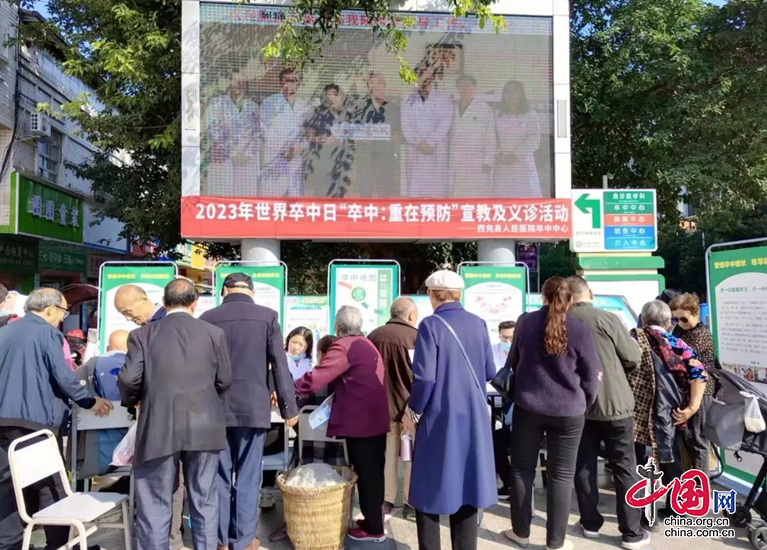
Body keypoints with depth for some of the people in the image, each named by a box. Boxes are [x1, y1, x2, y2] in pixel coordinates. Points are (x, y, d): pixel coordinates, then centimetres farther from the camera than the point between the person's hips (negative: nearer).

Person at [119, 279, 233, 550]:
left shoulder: (142, 334, 0)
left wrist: (131, 401, 15)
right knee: (204, 502, 14)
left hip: (159, 430, -1)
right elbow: (224, 381, 5)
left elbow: (129, 379, -6)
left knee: (155, 506, 10)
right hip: (204, 428, 1)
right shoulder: (214, 333, 2)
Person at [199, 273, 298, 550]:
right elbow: (279, 364, -4)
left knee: (219, 476, 12)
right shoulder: (267, 316, -3)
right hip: (253, 408, -2)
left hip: (215, 408, 2)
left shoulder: (208, 318, 1)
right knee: (247, 477, 7)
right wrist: (289, 406, 2)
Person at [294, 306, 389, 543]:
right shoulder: (366, 344, 15)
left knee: (365, 473, 1)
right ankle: (374, 520, 28)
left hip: (360, 421, -9)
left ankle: (372, 528, 11)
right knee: (373, 471, 16)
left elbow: (318, 376, -21)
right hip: (376, 419, 9)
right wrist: (337, 395, 19)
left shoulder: (344, 346, -14)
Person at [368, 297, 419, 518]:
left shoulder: (373, 336, 1)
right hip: (408, 406, -4)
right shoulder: (415, 336, -13)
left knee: (387, 454, 14)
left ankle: (386, 501, 20)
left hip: (382, 405, 4)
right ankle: (411, 502, 16)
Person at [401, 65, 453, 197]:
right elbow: (405, 126, 4)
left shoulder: (443, 100, 8)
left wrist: (429, 143, -11)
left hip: (437, 151, -1)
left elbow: (444, 126, -2)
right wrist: (419, 143, -9)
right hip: (414, 151, 2)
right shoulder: (409, 102, 14)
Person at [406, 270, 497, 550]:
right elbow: (490, 372, 9)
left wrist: (413, 411, -3)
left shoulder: (431, 325, -13)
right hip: (473, 415, 5)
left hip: (440, 417, -5)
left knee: (431, 488, 9)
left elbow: (424, 377, -18)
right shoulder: (478, 324, 2)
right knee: (465, 486, 15)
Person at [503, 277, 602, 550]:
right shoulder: (579, 330, -9)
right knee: (561, 475, 8)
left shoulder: (524, 322, -1)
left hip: (528, 406, 2)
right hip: (568, 411, -1)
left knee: (522, 468, 15)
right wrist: (583, 404, 13)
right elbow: (592, 375, -2)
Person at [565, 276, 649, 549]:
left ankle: (590, 523, 22)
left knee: (584, 466, 13)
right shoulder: (607, 319, -14)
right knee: (624, 468, 6)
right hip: (614, 403, -3)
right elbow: (634, 358, -6)